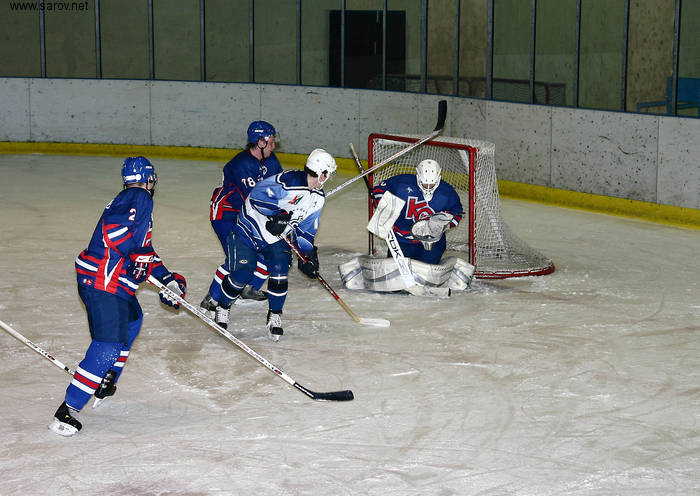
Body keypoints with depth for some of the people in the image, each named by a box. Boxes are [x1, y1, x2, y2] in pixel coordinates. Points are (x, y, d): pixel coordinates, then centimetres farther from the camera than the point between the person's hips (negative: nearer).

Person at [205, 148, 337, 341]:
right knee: (242, 273, -12)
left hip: (277, 237, 6)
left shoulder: (317, 198, 0)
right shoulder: (288, 182, -28)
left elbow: (306, 228, 9)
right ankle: (221, 306, 14)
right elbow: (257, 194, -29)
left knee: (279, 269, -14)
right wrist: (275, 215, -34)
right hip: (249, 231, -6)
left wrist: (308, 254, 3)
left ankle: (274, 317, 2)